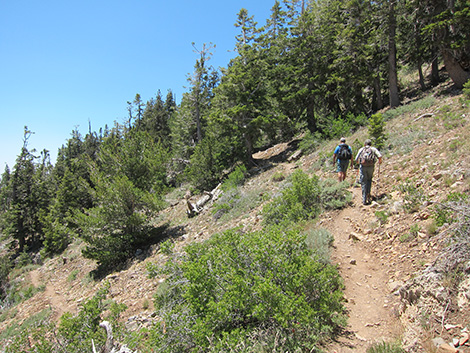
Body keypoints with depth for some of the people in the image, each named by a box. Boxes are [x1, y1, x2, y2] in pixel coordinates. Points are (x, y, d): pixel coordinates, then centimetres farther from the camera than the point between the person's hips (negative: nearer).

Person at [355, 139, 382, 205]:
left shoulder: (361, 149, 14)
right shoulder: (373, 149, 12)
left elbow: (356, 159, 8)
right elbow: (380, 156, -4)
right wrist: (380, 161, 17)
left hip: (363, 167, 0)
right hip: (371, 167, 0)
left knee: (363, 183, 3)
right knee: (369, 180, 25)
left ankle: (364, 200, 1)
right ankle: (368, 193, 16)